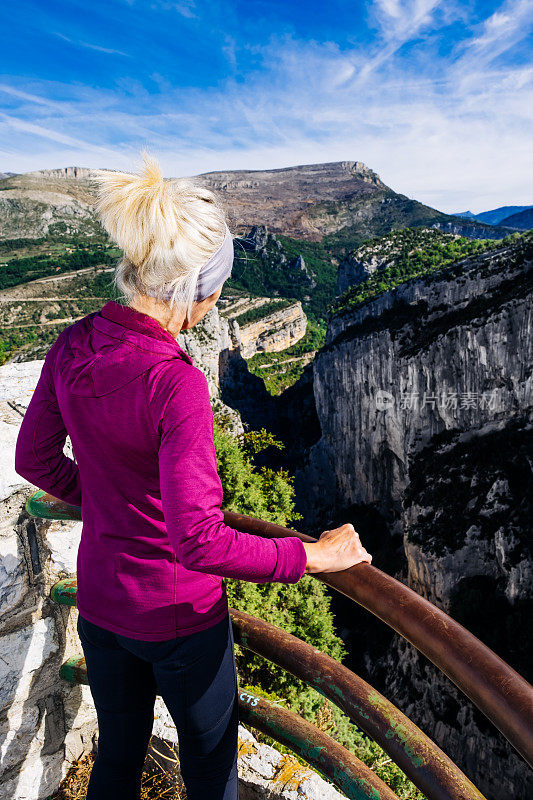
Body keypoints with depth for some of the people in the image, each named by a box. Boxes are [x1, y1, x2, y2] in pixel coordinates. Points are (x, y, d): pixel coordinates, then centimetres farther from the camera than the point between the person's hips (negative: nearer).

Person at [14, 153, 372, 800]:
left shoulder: (72, 345, -10)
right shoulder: (174, 382, -31)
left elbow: (34, 459, 2)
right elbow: (200, 541, -33)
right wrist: (312, 555, -21)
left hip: (99, 599, 6)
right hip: (178, 614, -6)